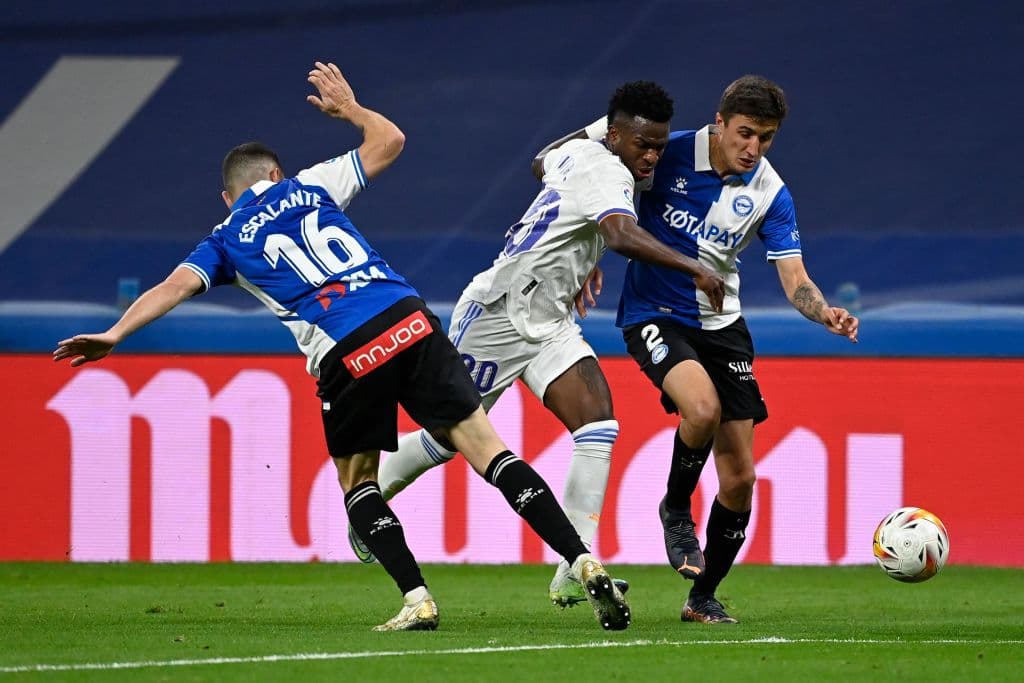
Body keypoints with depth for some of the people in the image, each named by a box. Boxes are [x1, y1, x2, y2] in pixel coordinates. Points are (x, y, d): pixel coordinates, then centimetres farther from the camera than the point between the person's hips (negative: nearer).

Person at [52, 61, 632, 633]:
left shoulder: (226, 241, 20)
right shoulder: (307, 186, 23)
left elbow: (175, 285, 4)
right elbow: (389, 139, 31)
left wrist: (114, 336, 0)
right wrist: (348, 108, 48)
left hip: (346, 356, -2)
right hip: (409, 321, 2)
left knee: (357, 482, 20)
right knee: (486, 447, 1)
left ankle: (417, 600, 5)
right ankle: (584, 562, -10)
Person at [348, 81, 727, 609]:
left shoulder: (577, 151, 8)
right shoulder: (607, 172, -20)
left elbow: (542, 165, 33)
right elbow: (622, 236, -40)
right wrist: (692, 268, -41)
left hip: (547, 322, 9)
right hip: (499, 311, -9)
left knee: (597, 422, -11)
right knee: (449, 434, 7)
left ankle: (574, 571, -17)